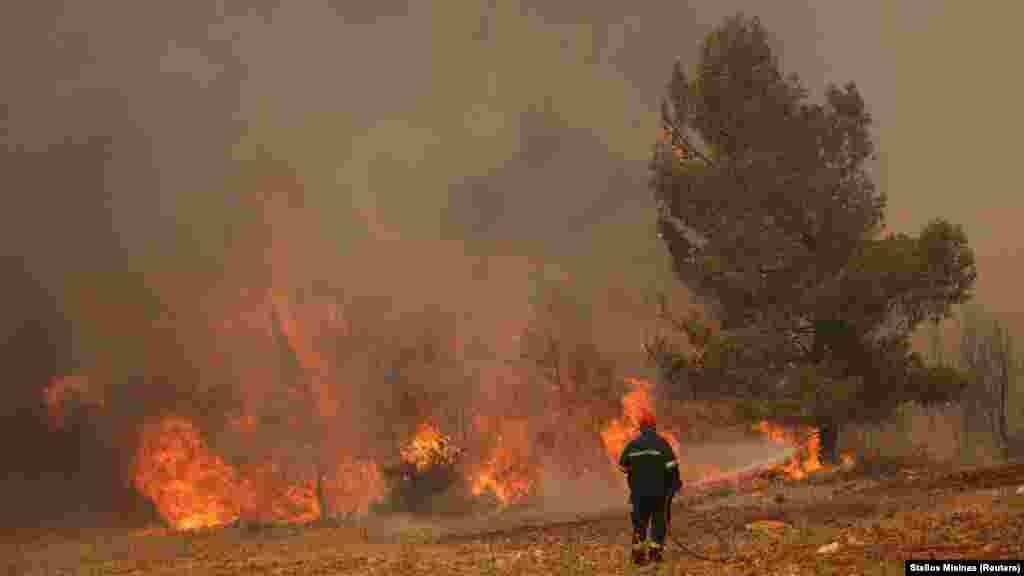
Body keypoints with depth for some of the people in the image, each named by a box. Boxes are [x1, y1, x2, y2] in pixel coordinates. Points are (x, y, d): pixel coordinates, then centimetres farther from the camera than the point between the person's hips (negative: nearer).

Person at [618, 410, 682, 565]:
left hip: (639, 490, 3)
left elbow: (623, 466, 11)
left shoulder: (632, 445, 5)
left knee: (640, 521, 10)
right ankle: (655, 550, 6)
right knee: (659, 520, 8)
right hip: (659, 490, -3)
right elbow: (671, 466, -11)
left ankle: (638, 552, 6)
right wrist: (676, 483, 0)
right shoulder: (661, 443, -6)